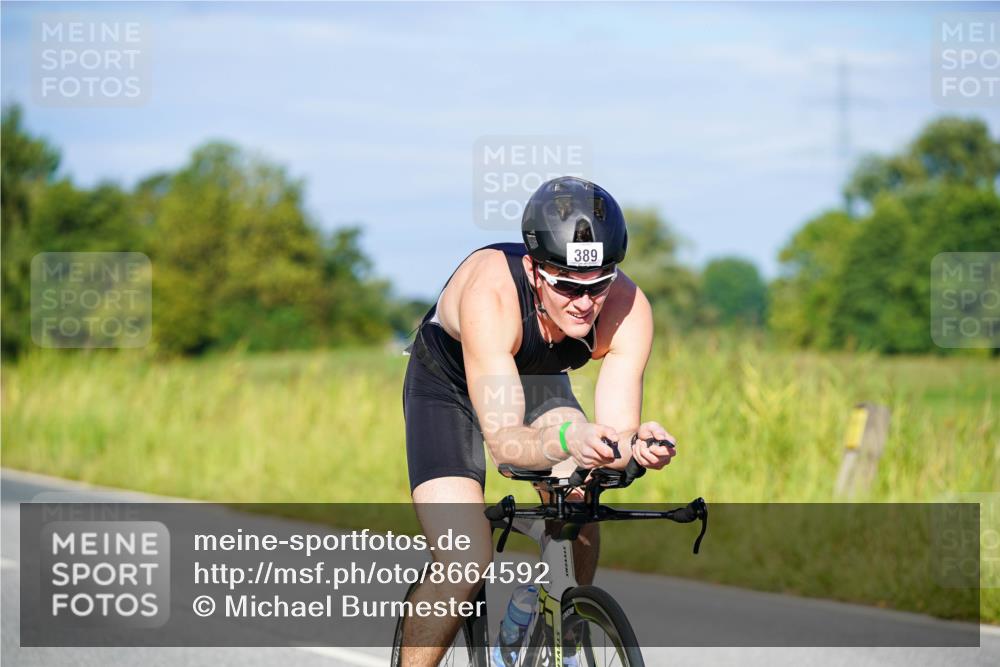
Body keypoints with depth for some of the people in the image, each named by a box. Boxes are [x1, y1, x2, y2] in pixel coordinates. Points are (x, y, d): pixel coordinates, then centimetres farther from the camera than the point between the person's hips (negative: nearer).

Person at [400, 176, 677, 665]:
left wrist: (637, 443, -54)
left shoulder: (628, 310, -30)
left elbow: (616, 428, -31)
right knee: (466, 565, -20)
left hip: (537, 383, 4)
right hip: (449, 388, -4)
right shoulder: (490, 291, -41)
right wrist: (567, 440, -63)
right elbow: (502, 440, -43)